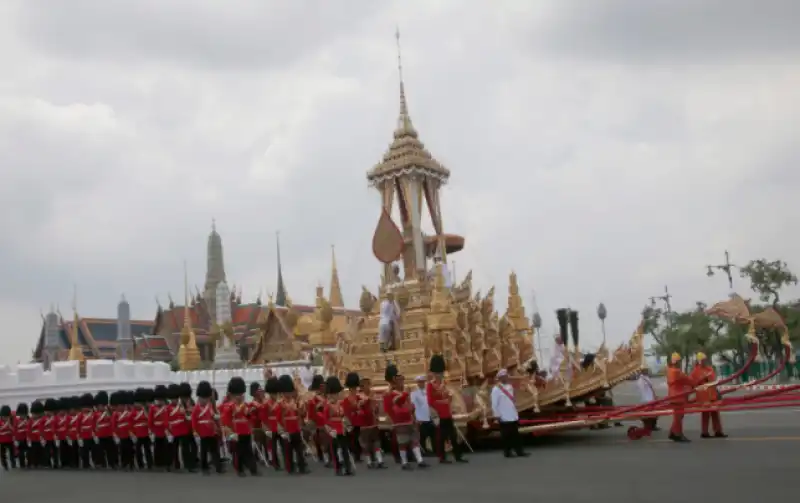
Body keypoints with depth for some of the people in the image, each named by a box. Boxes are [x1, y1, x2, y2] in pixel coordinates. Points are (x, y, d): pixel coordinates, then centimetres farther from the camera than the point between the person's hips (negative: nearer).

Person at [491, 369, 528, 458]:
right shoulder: (496, 389, -11)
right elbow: (494, 404, -13)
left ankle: (519, 451, 13)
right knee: (506, 435, 1)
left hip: (513, 416, 7)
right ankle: (507, 452, 9)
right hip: (504, 417, -7)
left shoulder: (510, 387, 11)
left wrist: (515, 412, 17)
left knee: (516, 435, 9)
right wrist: (497, 415, -14)